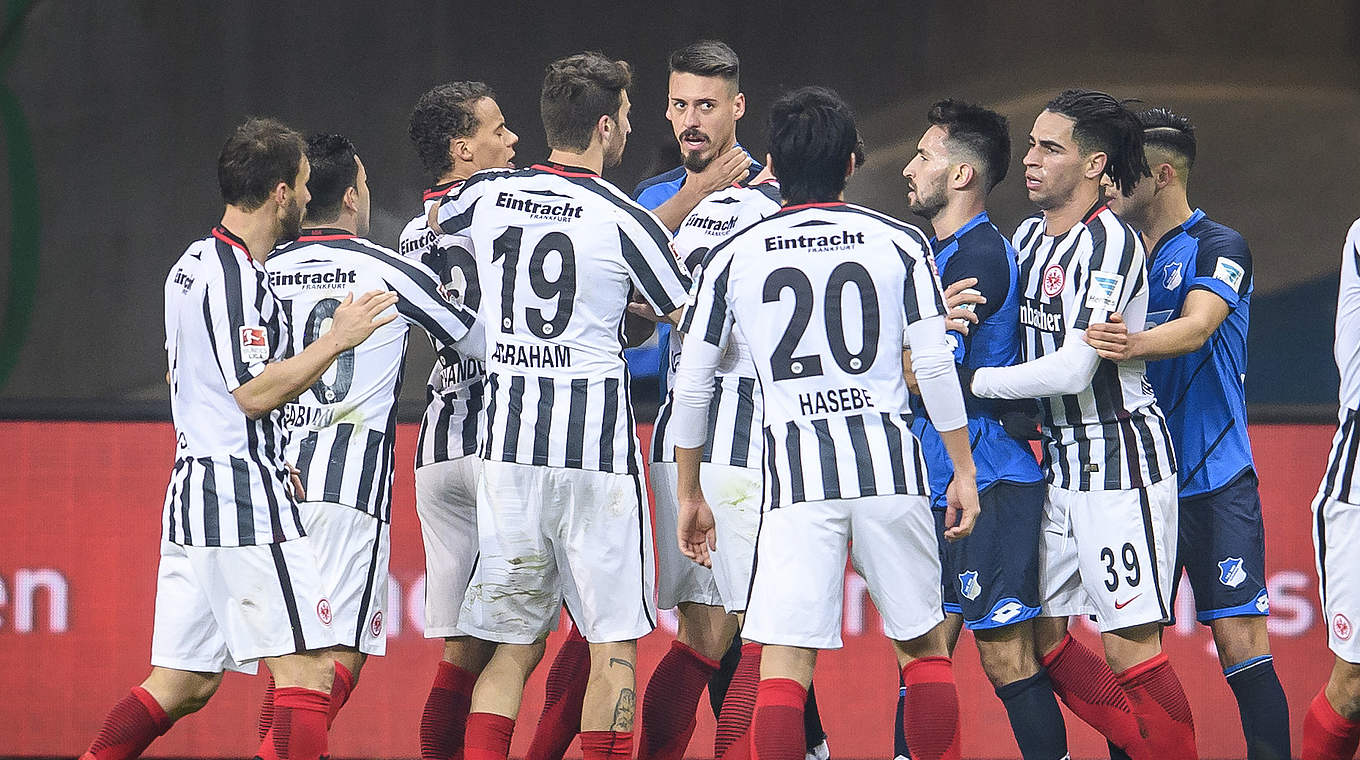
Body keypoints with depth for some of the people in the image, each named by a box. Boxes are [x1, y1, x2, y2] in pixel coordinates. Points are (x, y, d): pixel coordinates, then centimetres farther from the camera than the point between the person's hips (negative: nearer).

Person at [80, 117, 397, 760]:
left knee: (184, 682, 11)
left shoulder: (193, 266, 17)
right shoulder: (235, 275, -14)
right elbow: (254, 392, -20)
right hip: (246, 504, -10)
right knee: (310, 670, -9)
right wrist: (336, 340, -14)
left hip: (193, 488, 10)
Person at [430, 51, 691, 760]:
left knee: (513, 644, 10)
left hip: (508, 447, 4)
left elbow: (437, 218, 30)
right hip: (597, 449, -4)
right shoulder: (625, 221, -8)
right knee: (614, 646, 2)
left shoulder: (488, 196, 5)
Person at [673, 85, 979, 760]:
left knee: (785, 661, -4)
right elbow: (935, 367, 0)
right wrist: (963, 472, 9)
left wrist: (689, 496, 18)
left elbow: (691, 387, 9)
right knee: (921, 643, 14)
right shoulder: (900, 243, 6)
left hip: (796, 474, -1)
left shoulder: (734, 257, 7)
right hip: (889, 461, 1)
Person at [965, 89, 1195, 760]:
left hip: (1120, 459, -9)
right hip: (1061, 463, 9)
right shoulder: (1027, 237, 10)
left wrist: (970, 381, -13)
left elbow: (1073, 370, -22)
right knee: (1042, 634, 9)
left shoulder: (1109, 244, -16)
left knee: (1128, 644, -9)